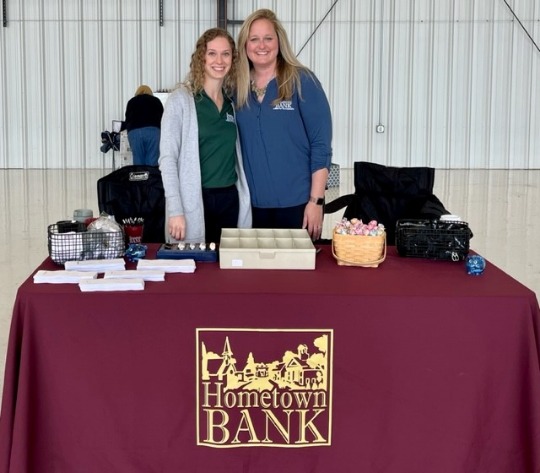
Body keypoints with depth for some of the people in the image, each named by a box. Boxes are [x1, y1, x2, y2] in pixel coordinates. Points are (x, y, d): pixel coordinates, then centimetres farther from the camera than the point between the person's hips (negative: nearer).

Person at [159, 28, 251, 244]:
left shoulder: (234, 101, 10)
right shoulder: (181, 99, -5)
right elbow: (167, 157, -9)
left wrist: (245, 199, 10)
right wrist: (175, 209, -16)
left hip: (229, 199, 5)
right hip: (194, 200, -5)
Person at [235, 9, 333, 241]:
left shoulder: (302, 82, -5)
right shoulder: (238, 87, 6)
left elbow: (321, 145, -7)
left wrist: (316, 201, -12)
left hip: (296, 202, -3)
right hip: (253, 202, 4)